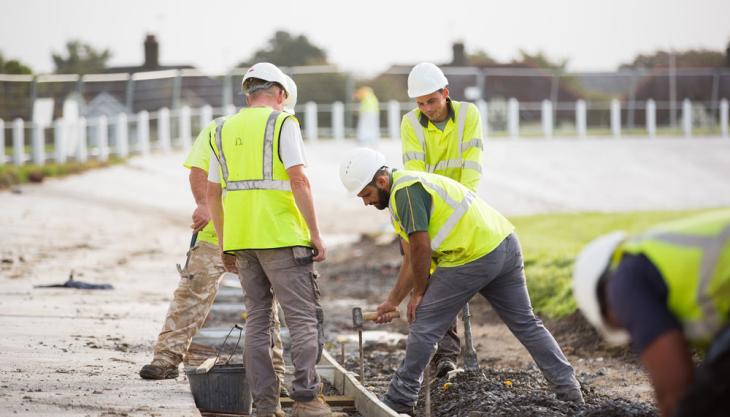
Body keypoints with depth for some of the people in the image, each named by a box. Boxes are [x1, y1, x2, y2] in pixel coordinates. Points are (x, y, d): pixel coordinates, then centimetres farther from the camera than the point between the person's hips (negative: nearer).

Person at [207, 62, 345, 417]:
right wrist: (315, 235, -9)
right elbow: (298, 180, -13)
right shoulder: (282, 123, -3)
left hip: (241, 240, 6)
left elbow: (213, 193, 16)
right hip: (282, 237, -6)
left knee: (257, 318, 9)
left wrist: (224, 243, 23)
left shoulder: (224, 131, 15)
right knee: (303, 317, -3)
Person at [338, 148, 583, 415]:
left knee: (425, 324, 2)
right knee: (525, 323, 16)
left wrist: (419, 293, -3)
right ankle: (568, 388, 16)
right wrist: (392, 301, 25)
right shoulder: (402, 195, 21)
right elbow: (412, 259, 25)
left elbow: (421, 248, -16)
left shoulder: (406, 191, -12)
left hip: (475, 257, -10)